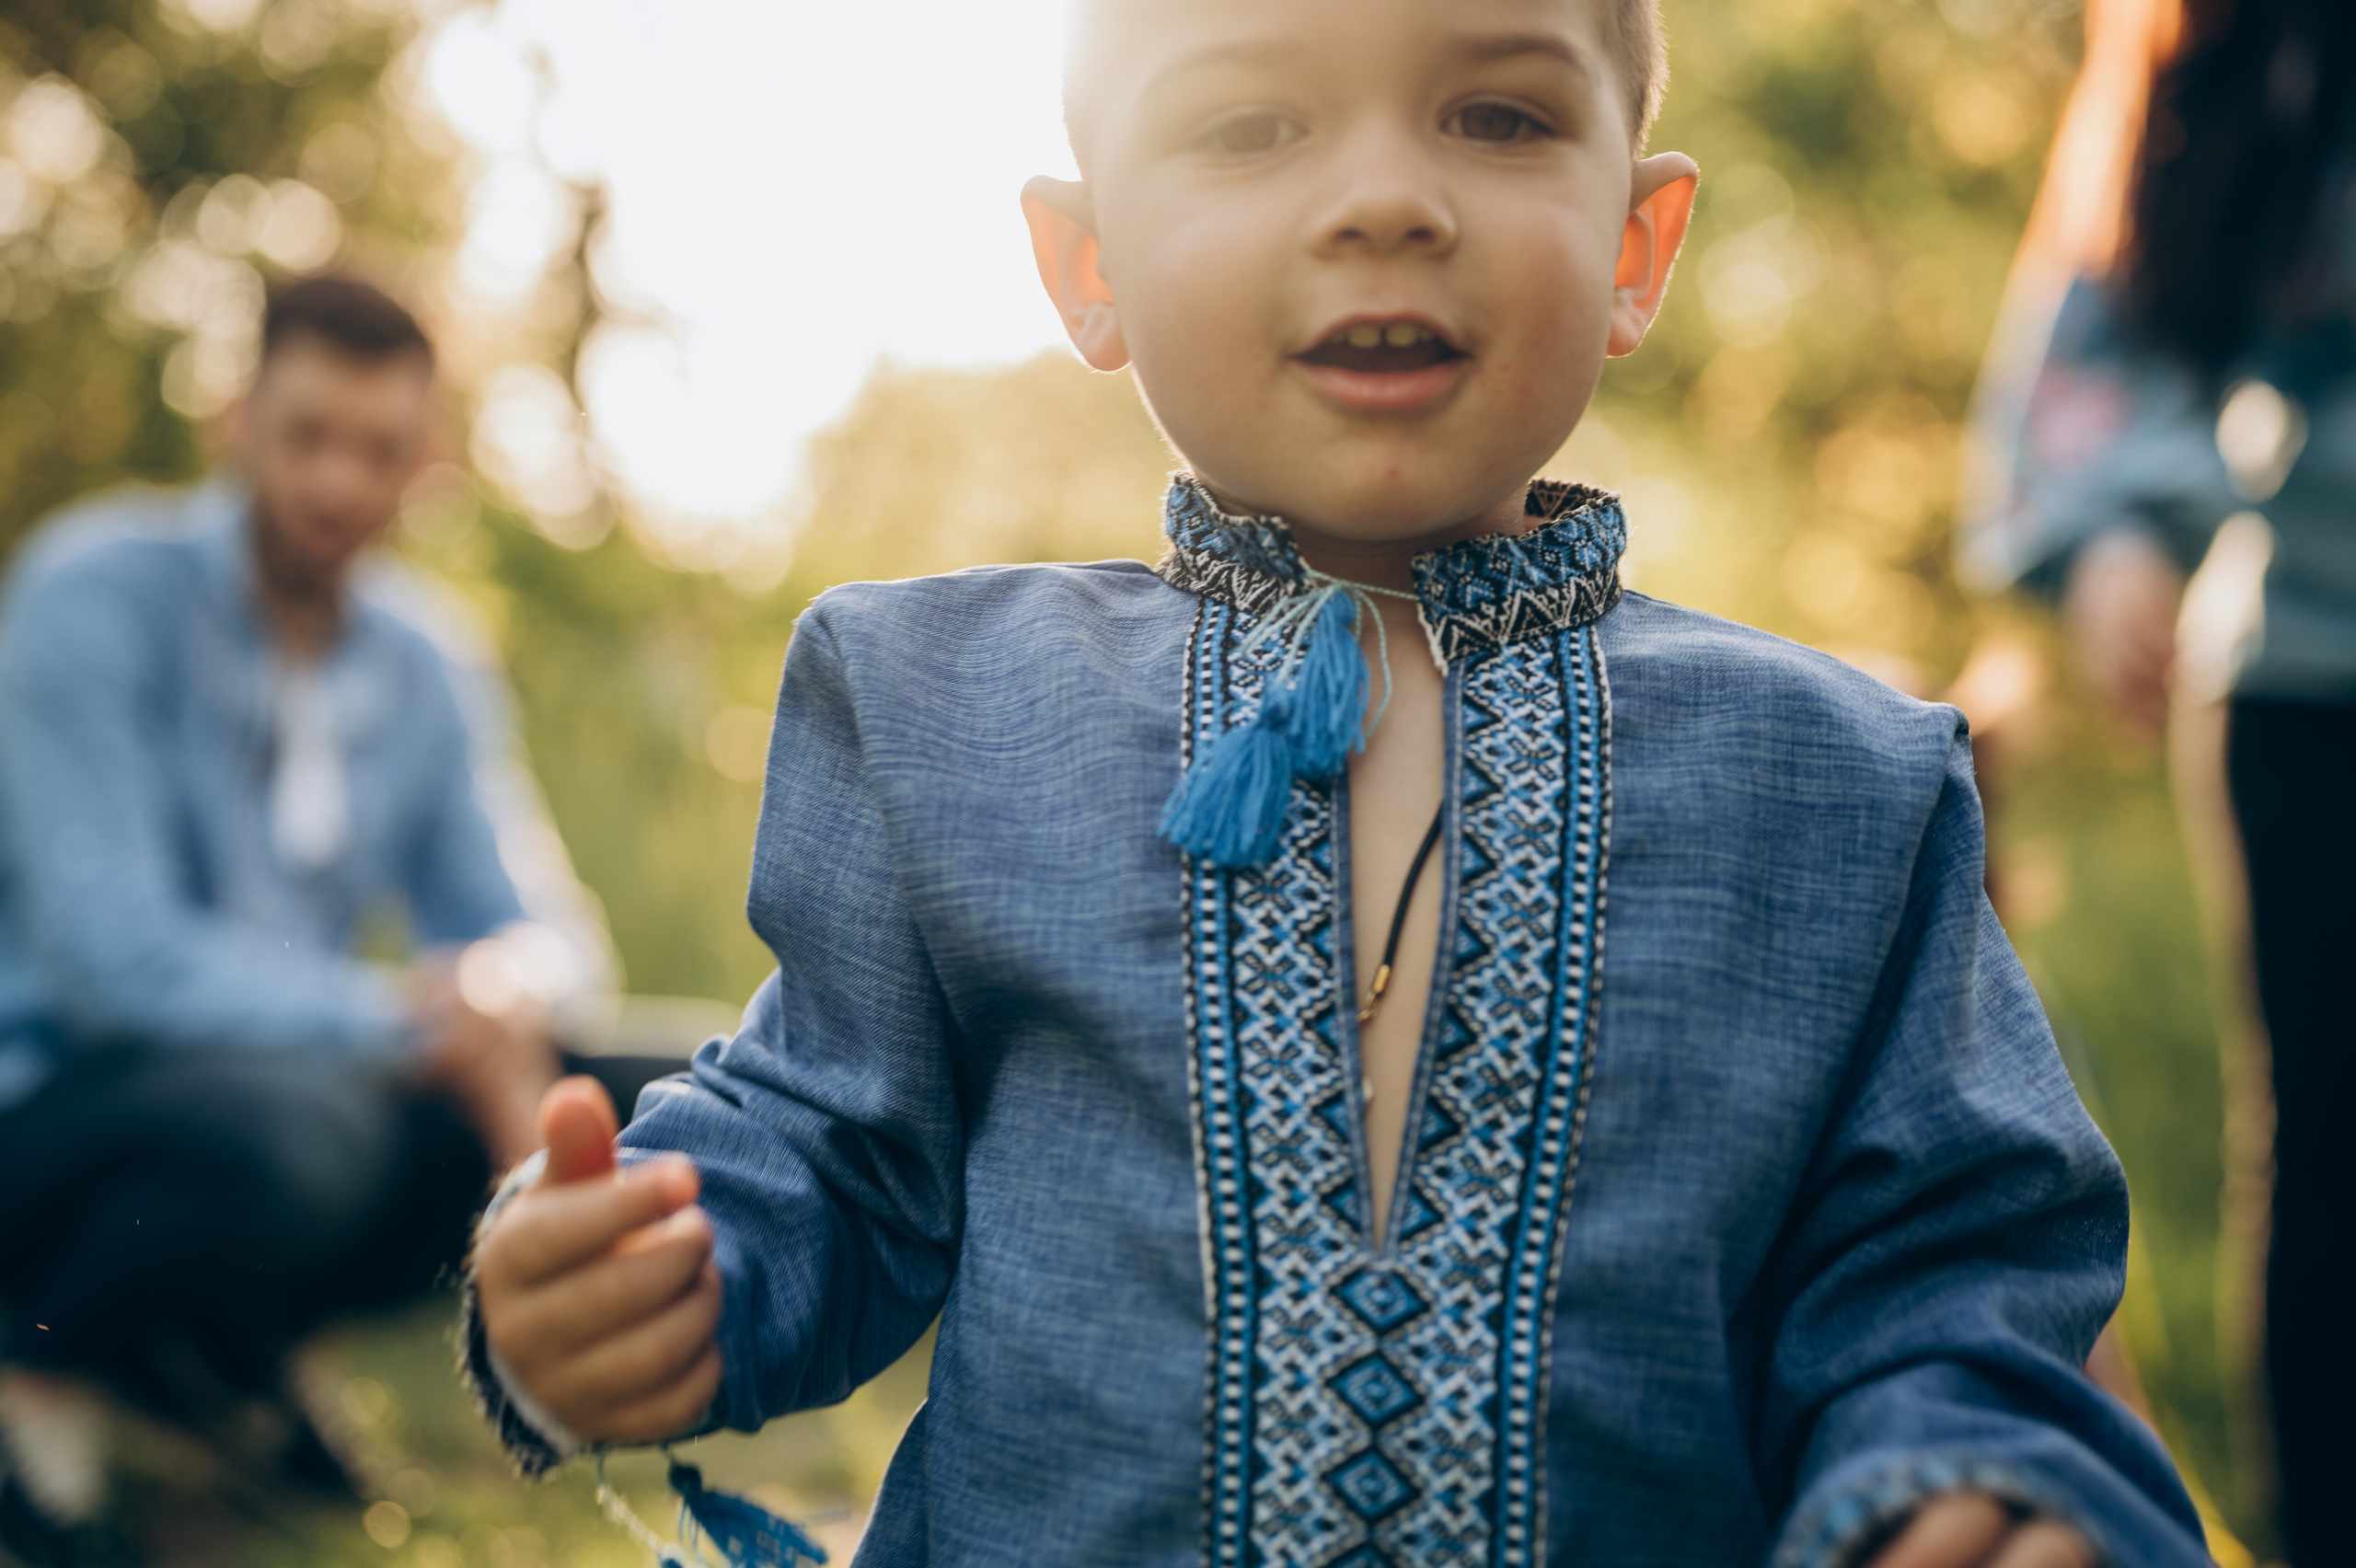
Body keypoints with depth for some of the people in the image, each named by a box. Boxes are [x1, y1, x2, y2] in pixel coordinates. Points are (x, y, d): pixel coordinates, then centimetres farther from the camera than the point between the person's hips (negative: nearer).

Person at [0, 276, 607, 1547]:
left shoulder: (425, 664, 5)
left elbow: (534, 920, 6)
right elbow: (116, 954, -22)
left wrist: (513, 980, -19)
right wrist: (412, 1016, -26)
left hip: (287, 1070, 7)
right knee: (289, 1132, -39)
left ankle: (198, 1361, 5)